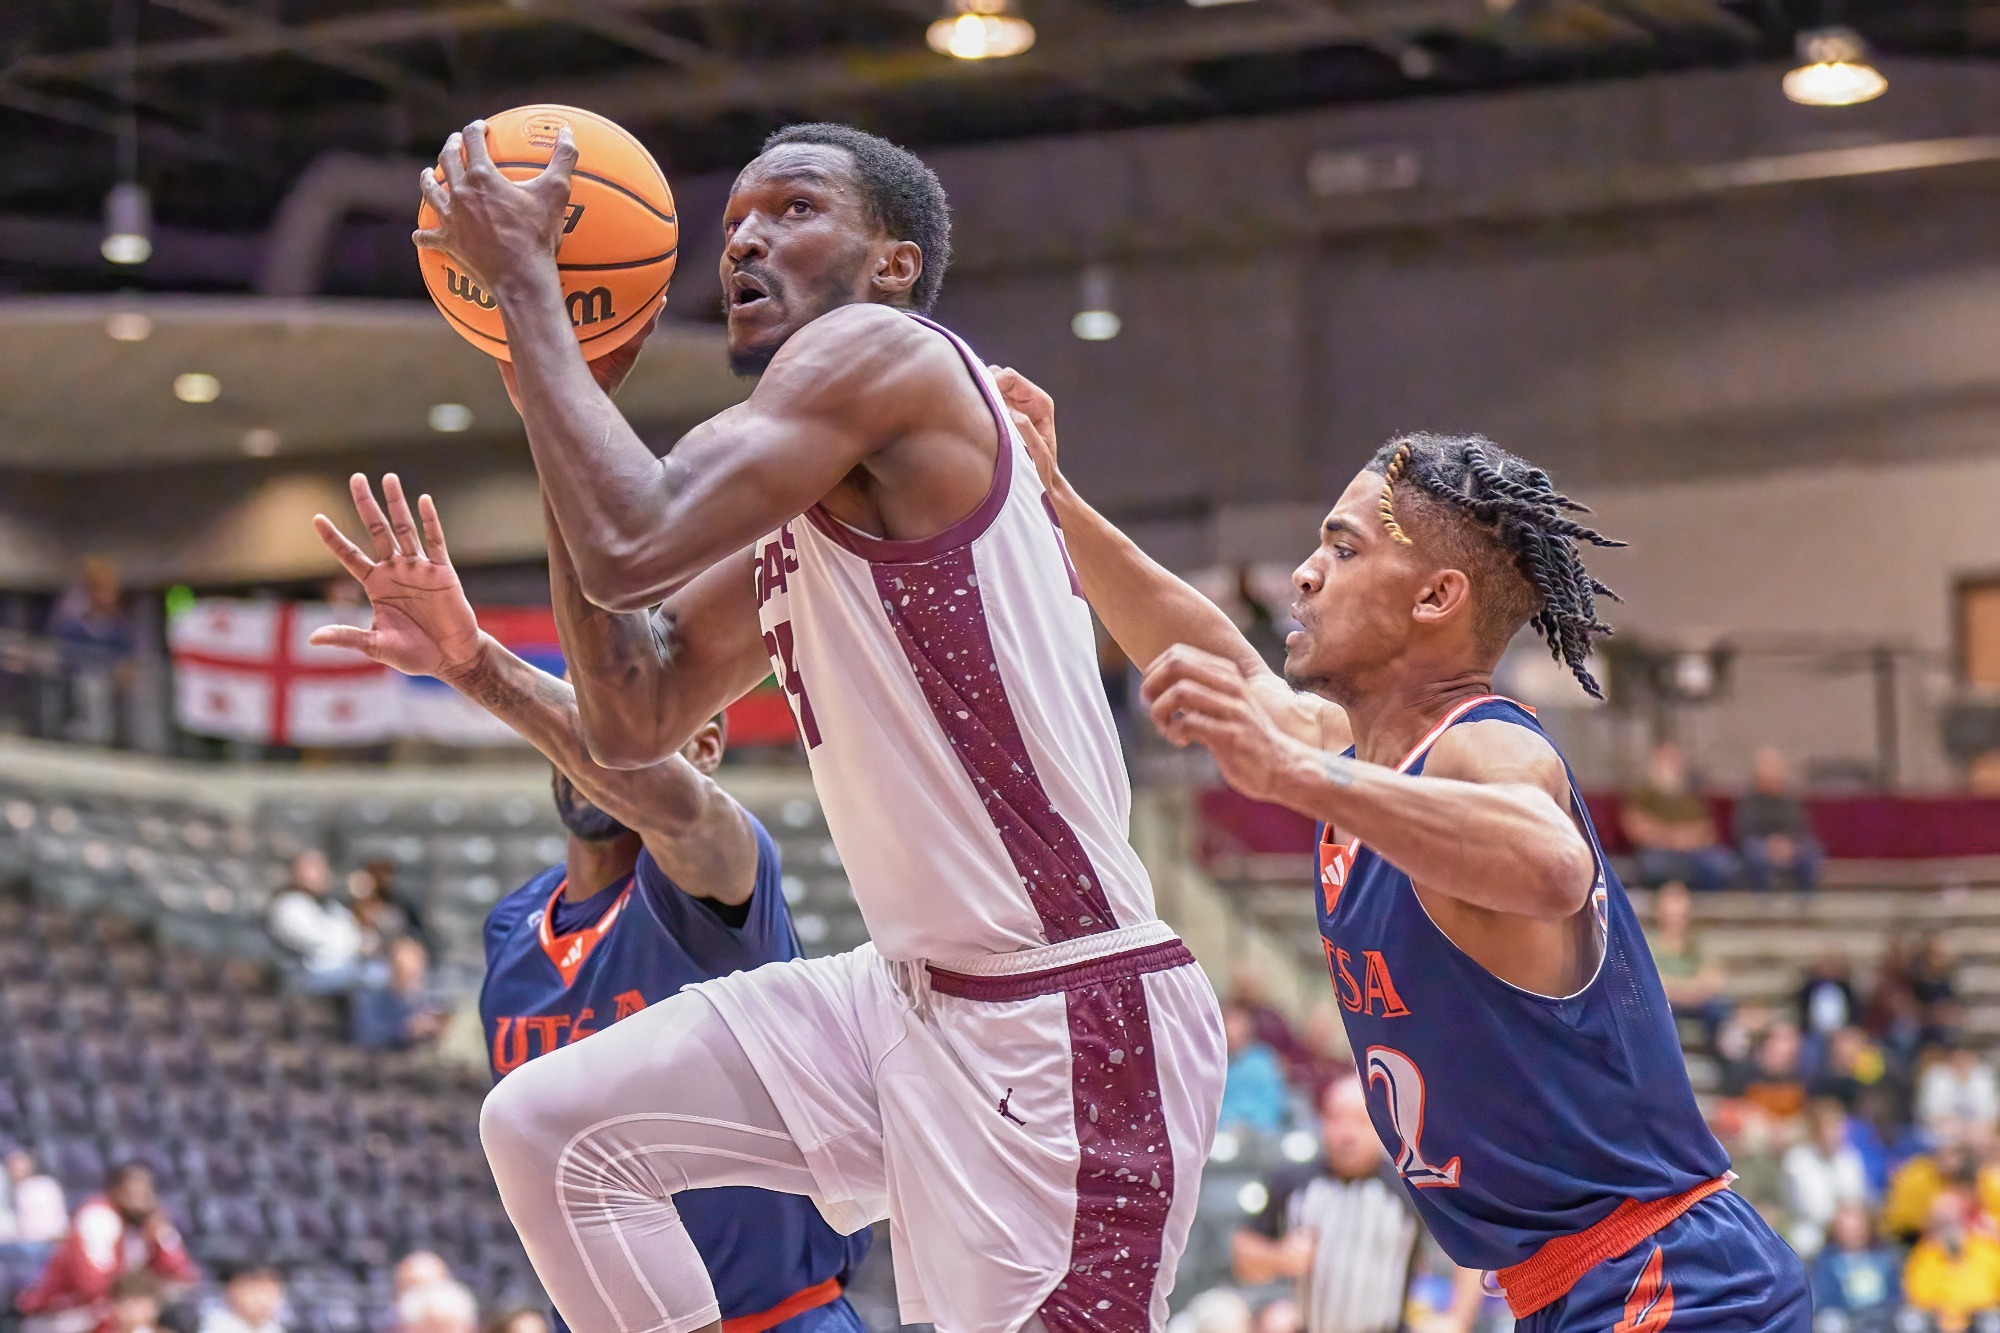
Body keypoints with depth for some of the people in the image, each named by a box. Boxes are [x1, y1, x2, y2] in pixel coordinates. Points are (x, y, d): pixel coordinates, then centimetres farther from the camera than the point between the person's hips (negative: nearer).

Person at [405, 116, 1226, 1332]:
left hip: (1072, 1017, -10)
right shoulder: (798, 503, 16)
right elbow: (632, 721, 17)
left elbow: (630, 552, -23)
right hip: (918, 995, 10)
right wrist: (564, 406, 13)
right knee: (549, 1126, 7)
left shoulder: (881, 353, -11)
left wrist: (526, 283, -11)